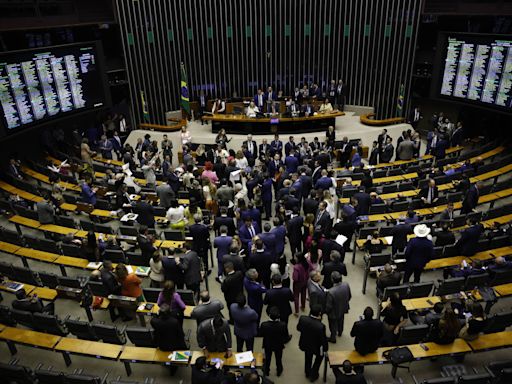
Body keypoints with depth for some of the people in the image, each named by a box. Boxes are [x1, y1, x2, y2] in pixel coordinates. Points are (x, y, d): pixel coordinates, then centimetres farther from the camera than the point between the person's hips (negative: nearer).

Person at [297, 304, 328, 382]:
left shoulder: (302, 319, -27)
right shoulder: (321, 326, -39)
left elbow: (298, 328, -6)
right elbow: (323, 339, -23)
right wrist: (325, 348, -4)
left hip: (305, 344, 4)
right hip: (315, 347, -4)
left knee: (308, 358, 33)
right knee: (320, 356, 31)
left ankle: (307, 373, 56)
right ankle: (313, 375, 41)